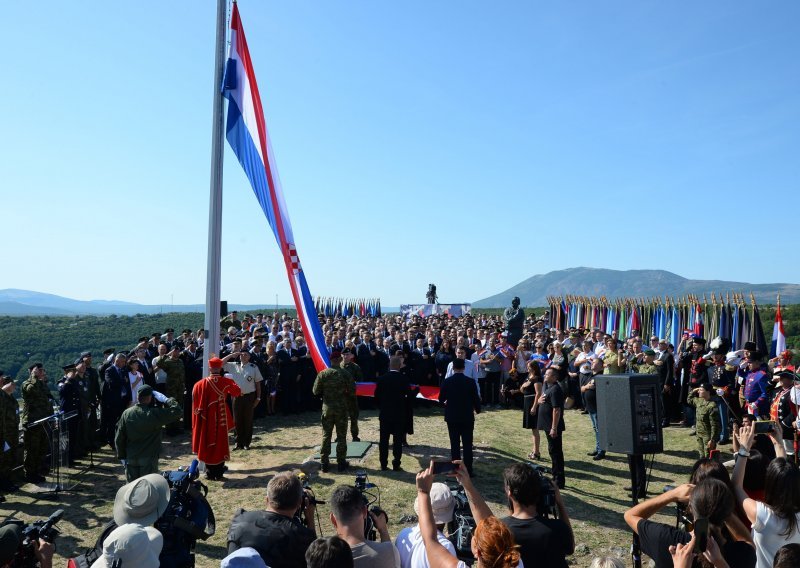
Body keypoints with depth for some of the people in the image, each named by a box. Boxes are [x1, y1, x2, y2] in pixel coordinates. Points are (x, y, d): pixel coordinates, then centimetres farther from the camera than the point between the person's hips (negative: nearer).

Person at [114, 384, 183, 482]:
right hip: (149, 459, -4)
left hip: (131, 459, 4)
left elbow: (119, 438, 2)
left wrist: (122, 456, 13)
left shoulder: (126, 414, -4)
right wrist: (165, 400, -7)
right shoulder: (155, 414, -17)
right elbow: (177, 410, -15)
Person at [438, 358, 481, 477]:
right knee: (467, 444, 6)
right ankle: (468, 470, 8)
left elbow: (441, 399, 2)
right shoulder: (470, 382, -10)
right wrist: (477, 410, 15)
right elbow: (476, 398, -5)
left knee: (455, 444, 8)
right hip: (467, 417, -1)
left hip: (452, 417, 1)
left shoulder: (447, 381, -7)